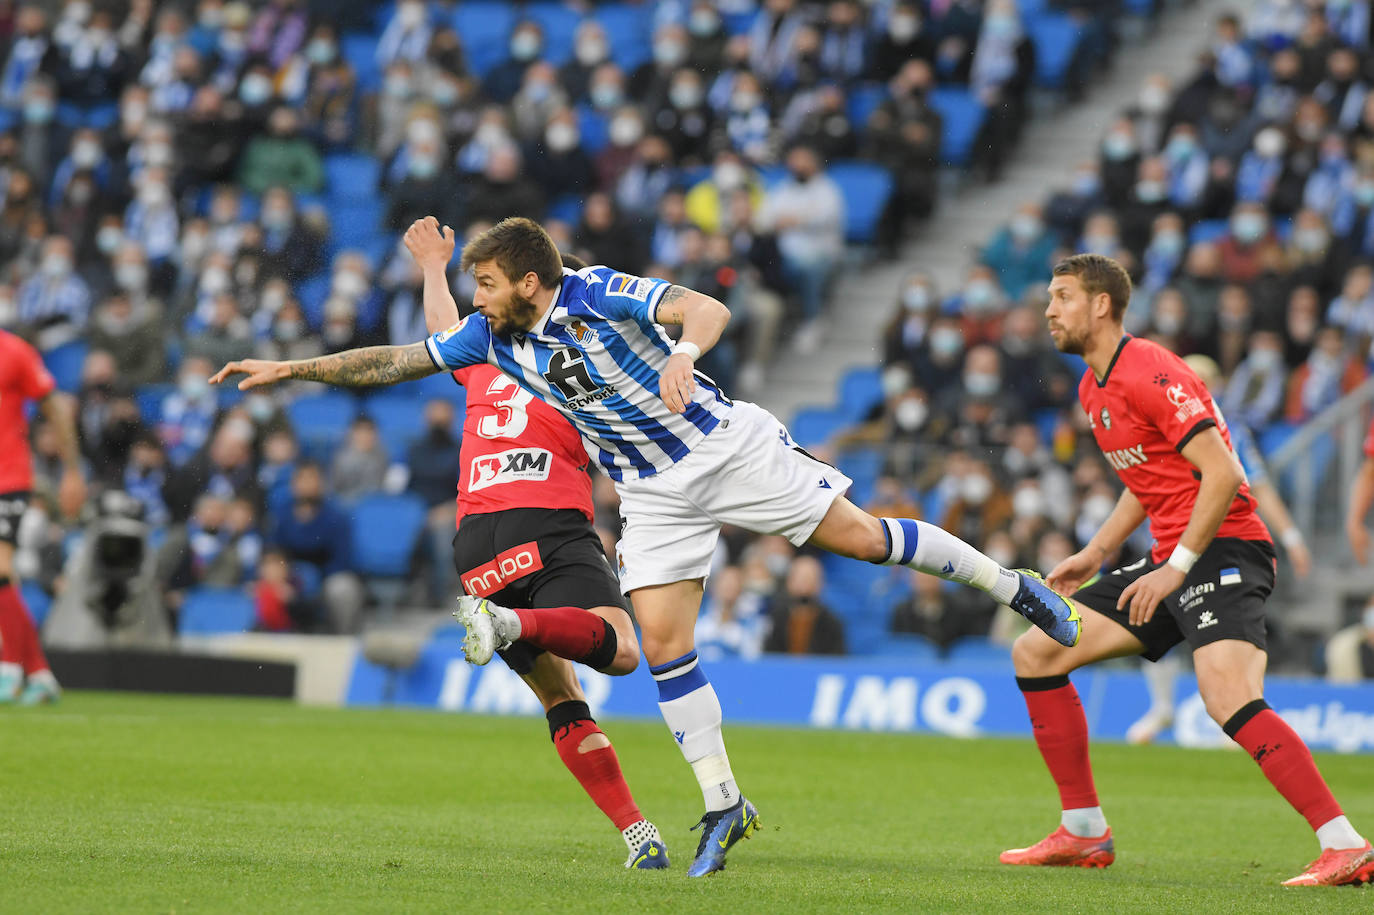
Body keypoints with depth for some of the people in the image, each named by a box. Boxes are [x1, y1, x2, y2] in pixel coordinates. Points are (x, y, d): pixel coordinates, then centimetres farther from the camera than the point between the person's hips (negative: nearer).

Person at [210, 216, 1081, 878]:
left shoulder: (599, 292, -18)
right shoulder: (491, 337, -1)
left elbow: (707, 309, -29)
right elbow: (391, 361, 5)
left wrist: (685, 353, -50)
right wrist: (289, 368, 1)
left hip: (730, 446, -5)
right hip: (655, 492, 5)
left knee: (856, 534, -11)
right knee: (662, 640, -8)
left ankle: (1007, 582, 7)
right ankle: (722, 804, 0)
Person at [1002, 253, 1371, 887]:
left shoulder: (1149, 373, -15)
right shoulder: (1093, 388, 16)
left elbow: (1223, 474, -21)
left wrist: (1177, 567, -21)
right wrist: (1096, 552, 19)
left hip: (1222, 551, -10)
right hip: (1170, 561, 10)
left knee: (1230, 701, -30)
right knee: (1034, 653, 8)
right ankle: (1084, 834, 12)